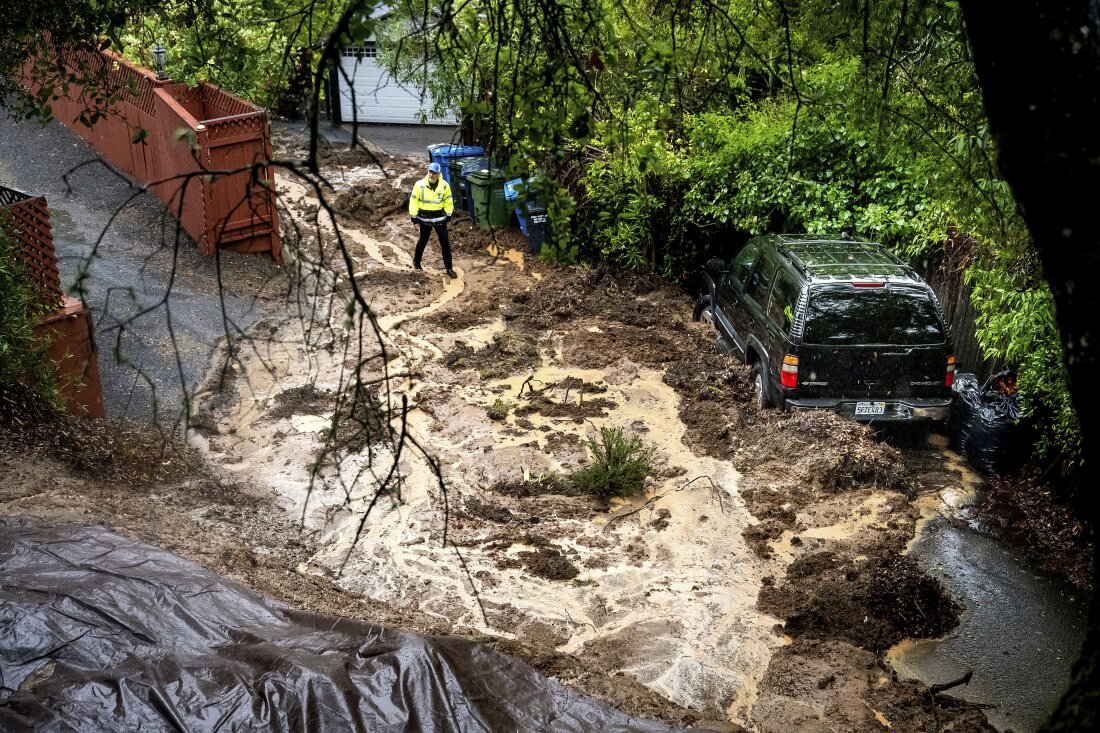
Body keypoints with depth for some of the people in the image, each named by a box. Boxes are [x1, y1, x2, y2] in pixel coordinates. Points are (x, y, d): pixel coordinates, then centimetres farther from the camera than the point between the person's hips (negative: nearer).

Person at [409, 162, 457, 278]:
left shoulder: (444, 185, -7)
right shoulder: (420, 185, -12)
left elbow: (448, 201, 6)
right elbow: (413, 200, -5)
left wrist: (448, 214, 7)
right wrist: (414, 216, -5)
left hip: (440, 217, 1)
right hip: (424, 217, -1)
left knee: (445, 243, 1)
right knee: (423, 241, 13)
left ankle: (449, 268, 8)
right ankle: (416, 262, 37)